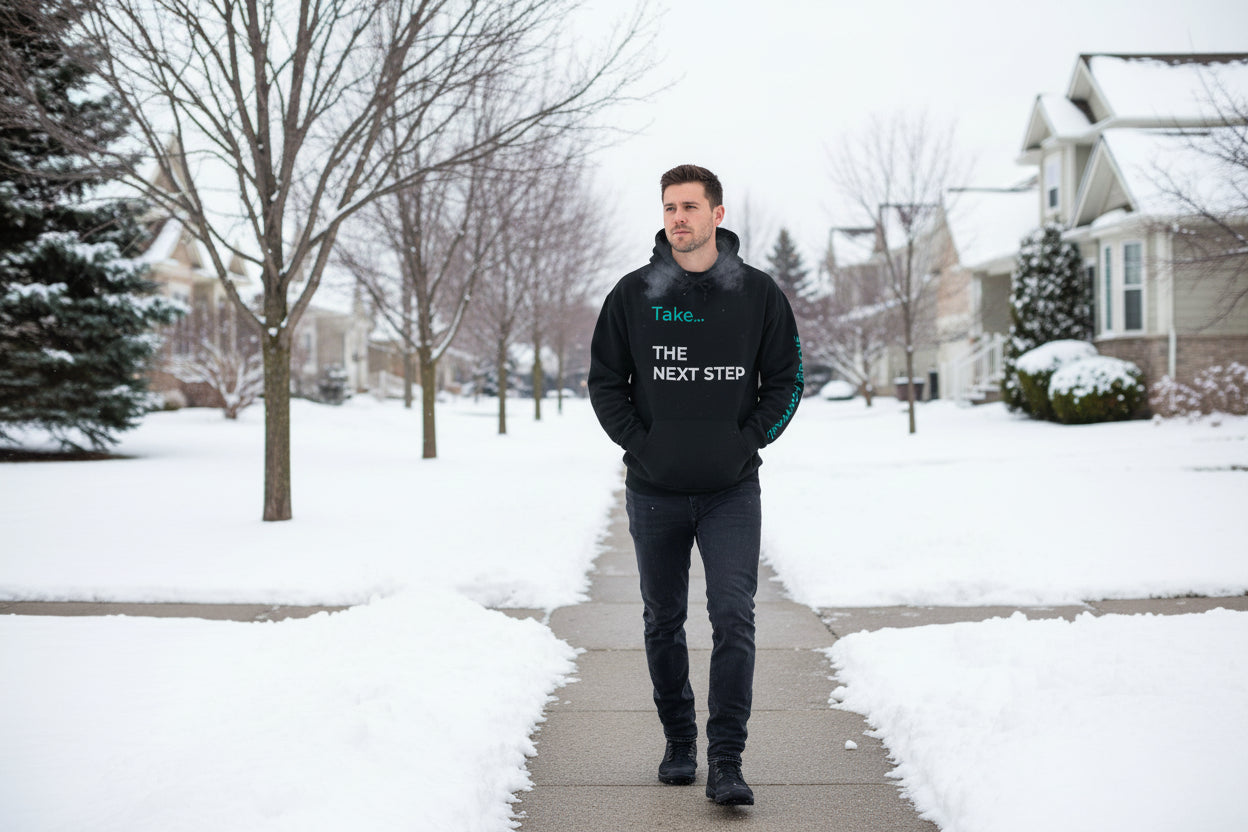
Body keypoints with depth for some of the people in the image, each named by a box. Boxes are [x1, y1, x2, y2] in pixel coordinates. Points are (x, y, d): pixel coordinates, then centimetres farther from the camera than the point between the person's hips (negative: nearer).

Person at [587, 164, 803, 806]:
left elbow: (786, 379, 7)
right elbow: (605, 380, 7)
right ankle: (678, 740, 27)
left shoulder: (757, 293, 1)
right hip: (654, 491, 2)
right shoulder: (634, 294, 1)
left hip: (732, 491, -1)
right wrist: (639, 442, -5)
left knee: (734, 616, -11)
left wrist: (748, 440, -4)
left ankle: (726, 761, -5)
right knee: (664, 621, 11)